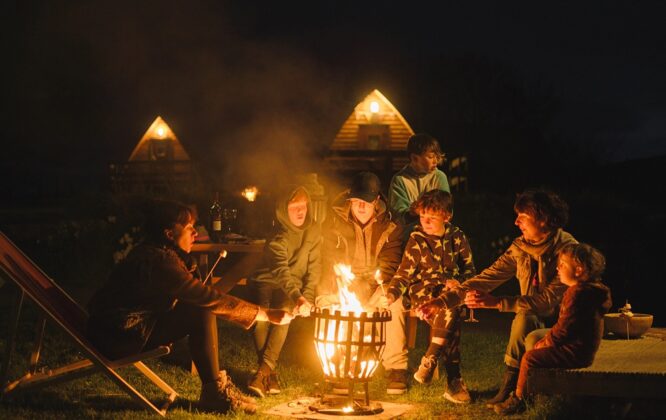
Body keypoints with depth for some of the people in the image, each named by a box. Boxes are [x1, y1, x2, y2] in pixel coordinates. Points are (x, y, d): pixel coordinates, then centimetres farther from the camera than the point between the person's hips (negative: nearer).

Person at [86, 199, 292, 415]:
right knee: (202, 313, -18)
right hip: (118, 337, -10)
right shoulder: (159, 261, -22)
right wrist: (266, 314, -20)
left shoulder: (153, 253, 9)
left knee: (203, 308, 2)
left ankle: (217, 383, 3)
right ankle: (214, 393, -10)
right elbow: (209, 298, -24)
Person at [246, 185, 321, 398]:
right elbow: (281, 271, -32)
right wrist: (297, 297, -48)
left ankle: (263, 370, -32)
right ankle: (270, 374, -27)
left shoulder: (313, 231, -3)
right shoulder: (278, 237, -17)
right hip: (266, 282, -2)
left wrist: (307, 298, -18)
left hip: (294, 287, 2)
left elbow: (314, 268, -3)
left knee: (284, 311, -31)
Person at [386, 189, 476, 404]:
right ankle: (454, 381, -33)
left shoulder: (457, 237, 7)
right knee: (451, 315, -33)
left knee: (450, 309, -36)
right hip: (424, 291, -2)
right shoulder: (416, 239, 2)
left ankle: (429, 360, -26)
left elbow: (469, 269, 12)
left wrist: (458, 282, -10)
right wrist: (391, 293, -16)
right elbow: (404, 273, 2)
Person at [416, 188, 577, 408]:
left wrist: (497, 302, -31)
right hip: (534, 319, 5)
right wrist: (443, 301, -15)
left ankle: (510, 387, -17)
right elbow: (487, 278, -4)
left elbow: (550, 300, -27)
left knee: (524, 319, -31)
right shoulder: (520, 247, -1)